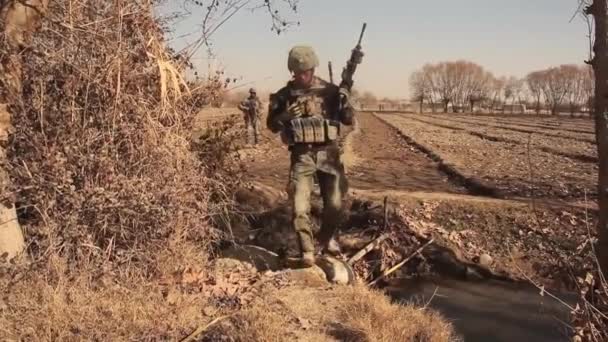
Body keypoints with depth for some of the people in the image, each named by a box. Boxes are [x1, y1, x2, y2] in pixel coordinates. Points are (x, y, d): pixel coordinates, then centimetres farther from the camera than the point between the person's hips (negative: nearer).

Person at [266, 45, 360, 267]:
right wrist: (285, 116, -16)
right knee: (299, 206, -7)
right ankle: (307, 251, 7)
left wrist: (344, 102, -19)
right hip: (301, 155, 0)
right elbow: (271, 126, 6)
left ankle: (327, 239, 28)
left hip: (328, 152, 1)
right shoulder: (284, 95, 3)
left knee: (335, 203, 1)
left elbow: (349, 120, 2)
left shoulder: (330, 90, 2)